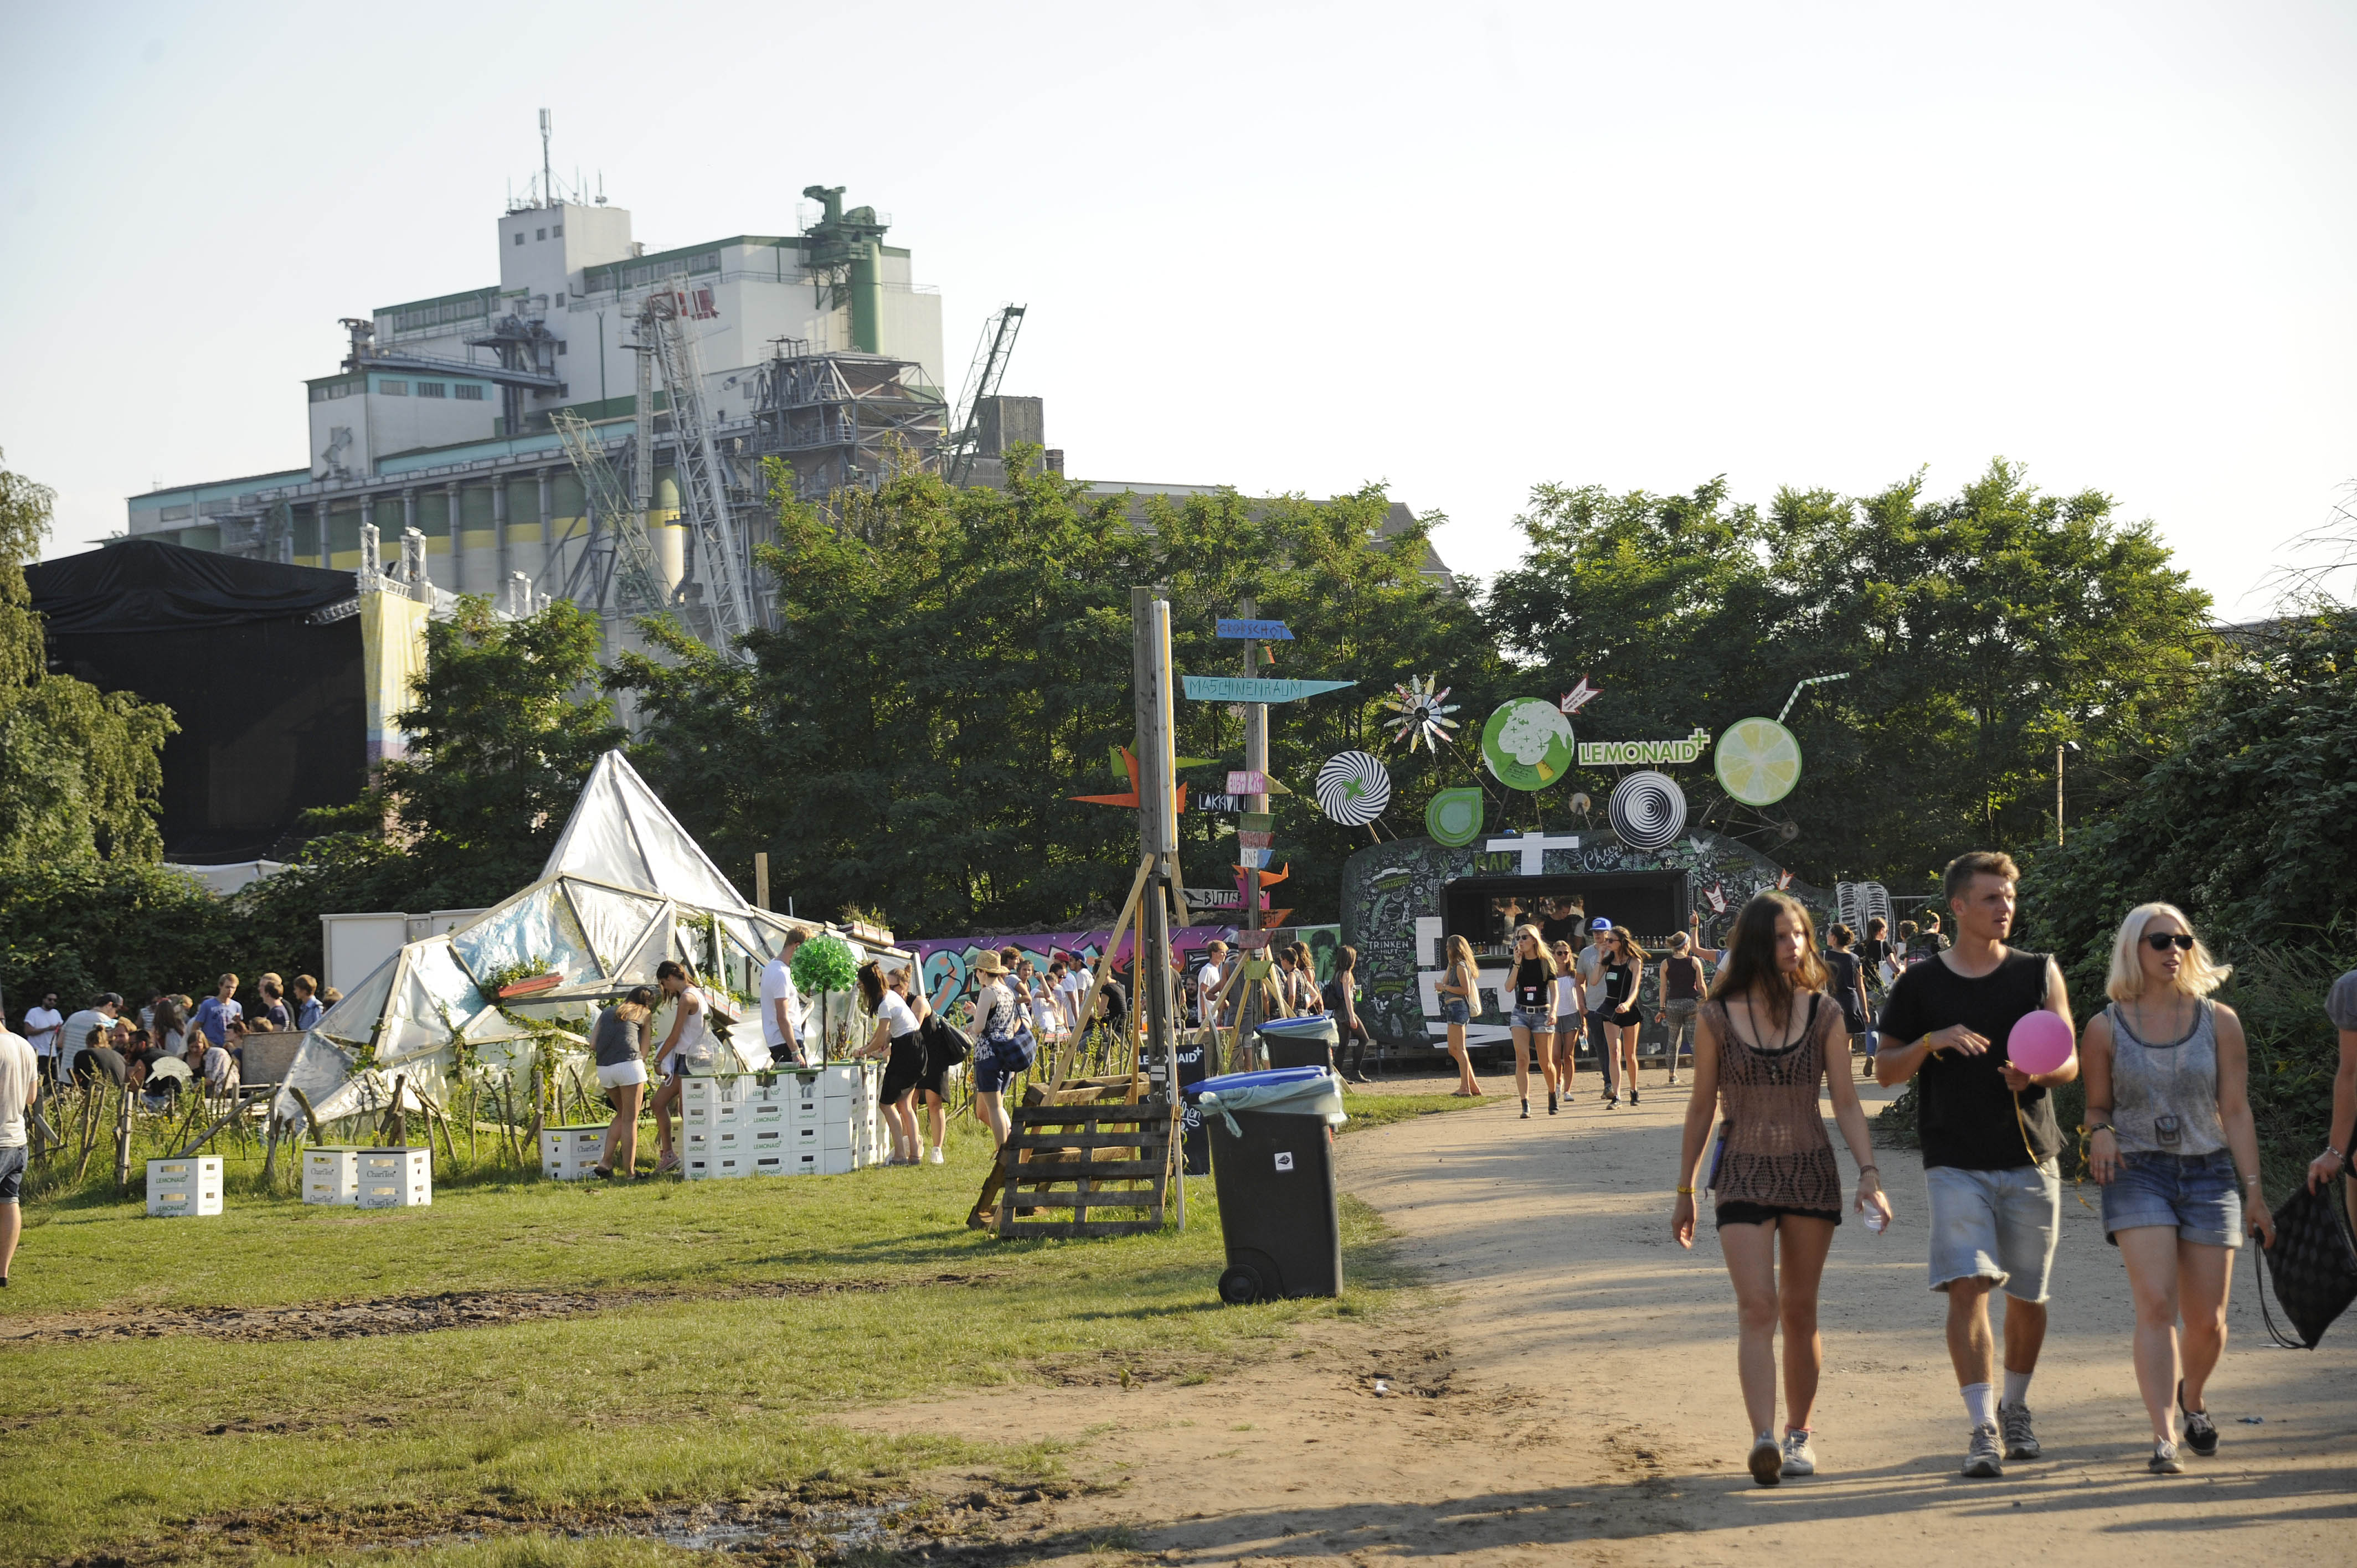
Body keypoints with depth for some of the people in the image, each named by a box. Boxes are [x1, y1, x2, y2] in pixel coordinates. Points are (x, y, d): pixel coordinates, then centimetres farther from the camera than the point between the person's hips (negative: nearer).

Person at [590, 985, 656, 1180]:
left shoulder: (607, 1012, 24)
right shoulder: (645, 1014, 13)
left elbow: (593, 1045, 14)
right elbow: (644, 1051, 9)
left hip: (604, 1068, 5)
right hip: (629, 1064, -5)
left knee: (622, 1114, 22)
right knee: (630, 1120, 3)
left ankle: (605, 1163, 14)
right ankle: (629, 1173, 2)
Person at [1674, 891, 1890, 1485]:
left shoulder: (1822, 1014, 1)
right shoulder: (1717, 1018, -2)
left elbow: (1846, 1103, 0)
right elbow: (1701, 1108, 6)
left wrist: (1869, 1174, -13)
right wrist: (1685, 1192, 10)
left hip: (1812, 1171, 2)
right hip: (1744, 1173, -2)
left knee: (1799, 1311, 8)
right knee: (1757, 1307, -14)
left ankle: (1799, 1432, 21)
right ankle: (1763, 1438, -24)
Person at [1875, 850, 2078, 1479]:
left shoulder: (2040, 973, 7)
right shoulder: (1921, 983, 3)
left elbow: (2070, 1062, 7)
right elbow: (1885, 1070, 5)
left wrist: (2035, 1073, -16)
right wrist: (1933, 1042, -14)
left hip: (2031, 1157, 2)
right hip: (1955, 1161, -2)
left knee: (2027, 1296, 9)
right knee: (1968, 1286, -16)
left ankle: (2015, 1407, 32)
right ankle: (1983, 1429, -16)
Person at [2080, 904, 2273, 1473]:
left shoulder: (2219, 1022, 4)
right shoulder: (2106, 1029, 2)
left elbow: (2236, 1112, 4)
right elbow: (2098, 1107, 11)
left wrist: (2254, 1190, 1)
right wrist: (2100, 1134, -13)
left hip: (2210, 1174, 2)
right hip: (2138, 1174, -2)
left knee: (2207, 1319, 3)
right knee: (2156, 1304, -18)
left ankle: (2192, 1397, 36)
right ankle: (2164, 1436, -20)